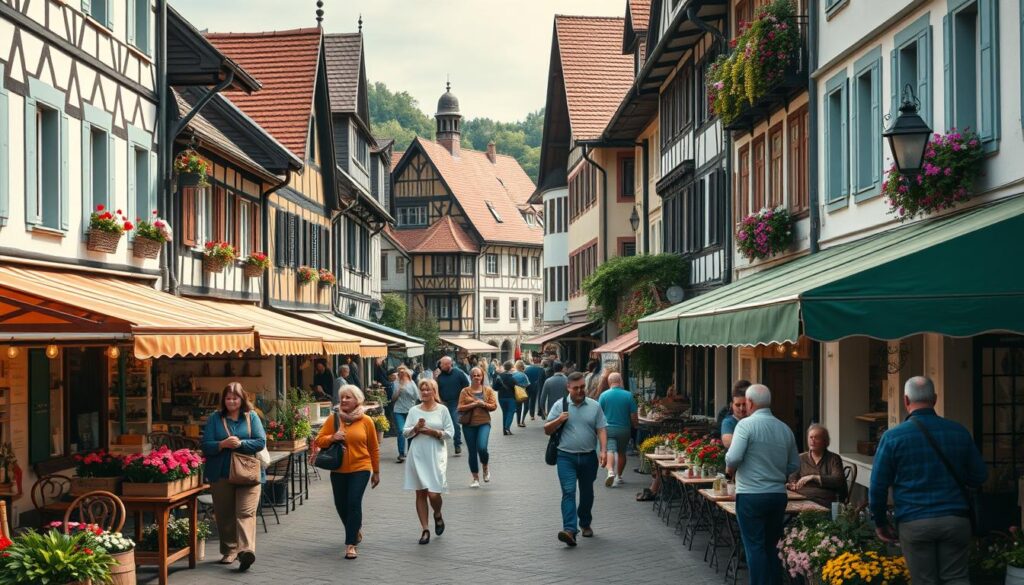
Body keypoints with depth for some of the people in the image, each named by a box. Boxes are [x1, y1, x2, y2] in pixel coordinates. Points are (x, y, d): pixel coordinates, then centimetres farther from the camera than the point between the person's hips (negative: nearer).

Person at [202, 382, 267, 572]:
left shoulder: (251, 417, 6)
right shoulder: (215, 418, 8)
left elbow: (260, 442, -3)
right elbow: (206, 446, 1)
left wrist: (240, 444, -16)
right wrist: (223, 444, -17)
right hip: (221, 474, 2)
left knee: (246, 512, -14)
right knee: (224, 514, 7)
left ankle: (246, 550, -25)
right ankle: (229, 550, 19)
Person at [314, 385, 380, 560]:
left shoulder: (366, 421, -2)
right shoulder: (333, 419, 1)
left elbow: (374, 448, 5)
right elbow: (319, 441, 3)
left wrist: (376, 472, 10)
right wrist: (332, 438, -18)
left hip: (360, 469, -3)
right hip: (338, 471, 3)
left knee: (354, 503, -14)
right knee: (341, 505, 12)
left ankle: (351, 544, -7)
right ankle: (355, 528, 41)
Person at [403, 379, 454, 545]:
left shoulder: (442, 410, 1)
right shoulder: (414, 410, 7)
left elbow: (450, 432, -2)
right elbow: (405, 432, 5)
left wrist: (433, 432, -13)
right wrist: (416, 428, -14)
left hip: (436, 455, -2)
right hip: (418, 456, 2)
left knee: (433, 493, -8)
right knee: (420, 493, 4)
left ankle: (438, 515, 25)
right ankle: (425, 529, 12)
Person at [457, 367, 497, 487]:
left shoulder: (488, 390, 5)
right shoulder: (465, 391, 3)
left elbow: (494, 406, 2)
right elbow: (460, 408, -3)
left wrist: (483, 404, -15)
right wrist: (473, 404, -15)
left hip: (484, 423, -1)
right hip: (469, 424, 1)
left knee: (482, 448, -20)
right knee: (472, 452, 5)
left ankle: (485, 468, 11)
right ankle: (476, 479, 18)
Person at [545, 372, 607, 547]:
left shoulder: (595, 406, 5)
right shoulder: (560, 406, 2)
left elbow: (601, 430, 3)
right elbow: (547, 430, 4)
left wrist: (603, 450, -12)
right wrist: (558, 420, -15)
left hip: (588, 457, 2)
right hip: (566, 457, -2)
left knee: (587, 493, 15)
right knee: (568, 492, -15)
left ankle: (585, 524, 35)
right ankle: (570, 530, -24)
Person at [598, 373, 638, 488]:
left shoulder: (603, 395, -5)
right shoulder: (628, 395, -5)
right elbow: (633, 416, -4)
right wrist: (634, 426, 15)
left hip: (608, 428, -1)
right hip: (624, 429, 1)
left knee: (610, 450, -6)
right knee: (621, 453, 16)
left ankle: (611, 471, -31)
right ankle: (619, 477, 24)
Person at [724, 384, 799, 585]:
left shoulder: (746, 424, -11)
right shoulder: (785, 428, 6)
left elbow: (733, 458, -19)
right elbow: (795, 465, 11)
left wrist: (730, 469, 1)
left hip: (751, 495, -5)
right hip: (778, 494, 5)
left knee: (755, 547, 2)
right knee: (772, 546, 15)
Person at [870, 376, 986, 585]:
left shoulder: (893, 437, -4)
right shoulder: (959, 432, 3)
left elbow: (878, 487, -3)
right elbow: (980, 476, 11)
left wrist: (880, 523, 10)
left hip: (914, 523, -2)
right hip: (955, 520, 2)